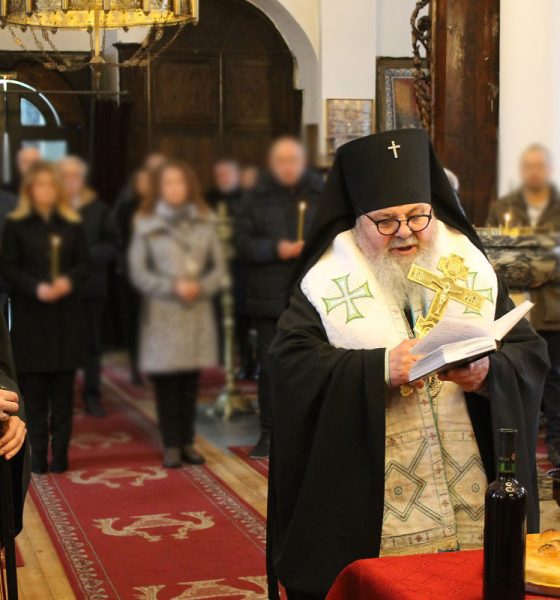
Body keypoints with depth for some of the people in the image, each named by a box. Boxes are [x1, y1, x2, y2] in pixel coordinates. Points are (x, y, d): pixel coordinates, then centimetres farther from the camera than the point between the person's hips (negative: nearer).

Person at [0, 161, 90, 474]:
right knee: (34, 389, 1)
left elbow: (85, 264, 5)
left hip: (67, 314, 1)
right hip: (30, 315, -1)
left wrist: (70, 281, -15)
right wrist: (36, 288, -18)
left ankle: (60, 452, 11)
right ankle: (38, 453, 9)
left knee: (63, 388, 4)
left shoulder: (73, 224, 5)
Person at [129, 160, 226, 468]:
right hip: (161, 313, -2)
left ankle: (187, 441, 19)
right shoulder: (146, 224, -1)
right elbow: (138, 272, -3)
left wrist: (201, 287, -10)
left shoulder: (205, 222, 5)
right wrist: (172, 287, -13)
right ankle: (171, 445, 11)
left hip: (198, 311, 2)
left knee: (190, 380, 8)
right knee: (166, 382, 2)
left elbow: (218, 266, 8)